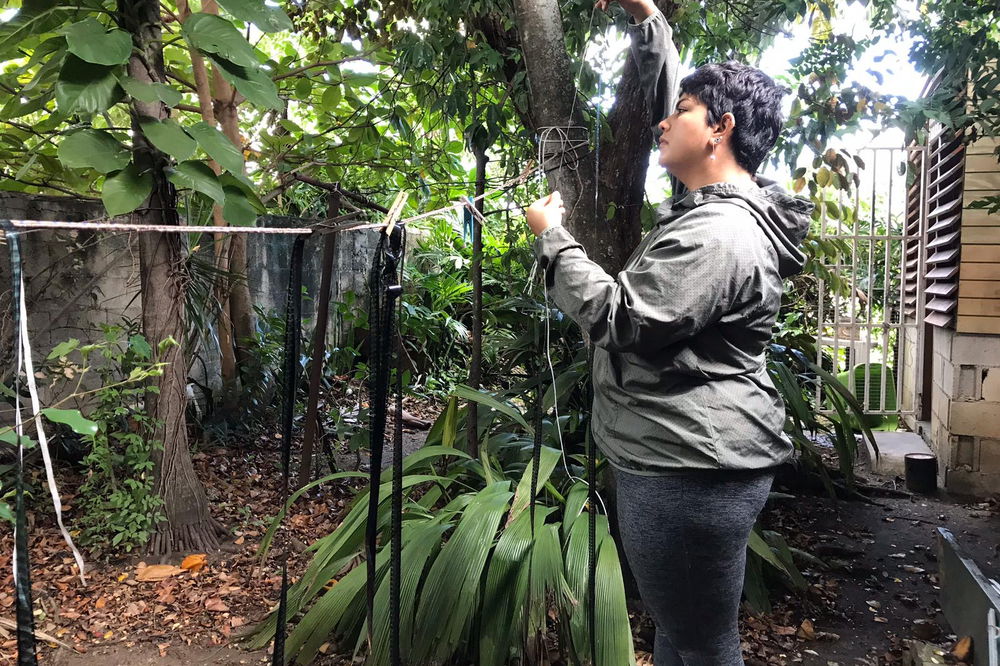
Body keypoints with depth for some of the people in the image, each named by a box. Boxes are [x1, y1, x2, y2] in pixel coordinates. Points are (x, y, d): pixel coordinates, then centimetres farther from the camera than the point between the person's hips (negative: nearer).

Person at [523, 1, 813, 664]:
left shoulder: (719, 235, -20)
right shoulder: (716, 202, 13)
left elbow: (623, 320, -22)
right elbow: (670, 99, 25)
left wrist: (552, 237, -12)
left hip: (691, 470, -11)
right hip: (684, 460, 11)